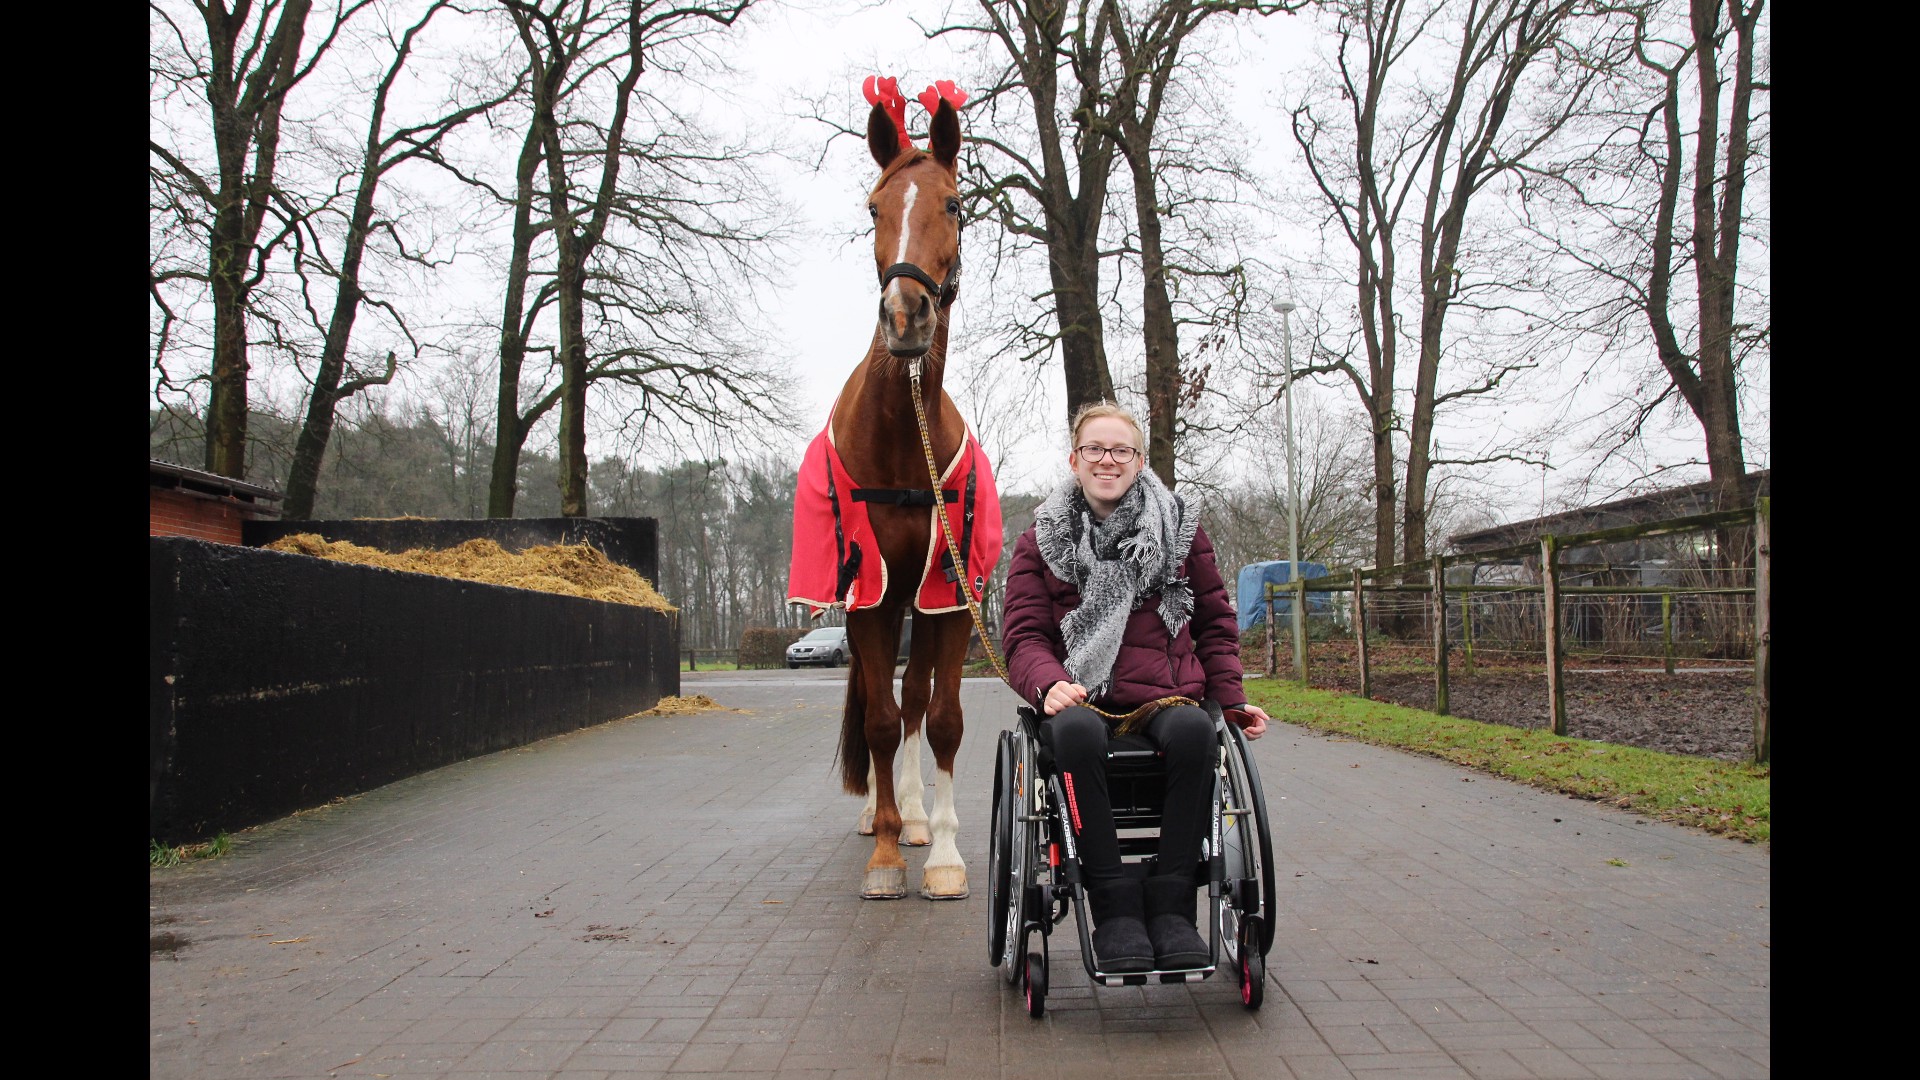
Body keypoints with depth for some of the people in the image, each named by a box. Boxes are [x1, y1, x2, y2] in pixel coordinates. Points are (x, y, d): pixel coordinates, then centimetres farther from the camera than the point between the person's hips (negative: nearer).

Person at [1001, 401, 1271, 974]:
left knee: (1195, 730, -35)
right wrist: (1049, 683, -16)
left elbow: (1215, 622, 20)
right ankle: (1114, 907, -28)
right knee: (1076, 733, -37)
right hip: (1080, 698, -1)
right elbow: (1023, 634, 5)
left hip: (1165, 695, 1)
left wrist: (1231, 697, 8)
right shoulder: (1042, 540, 12)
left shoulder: (1180, 528, 15)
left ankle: (1170, 902, -24)